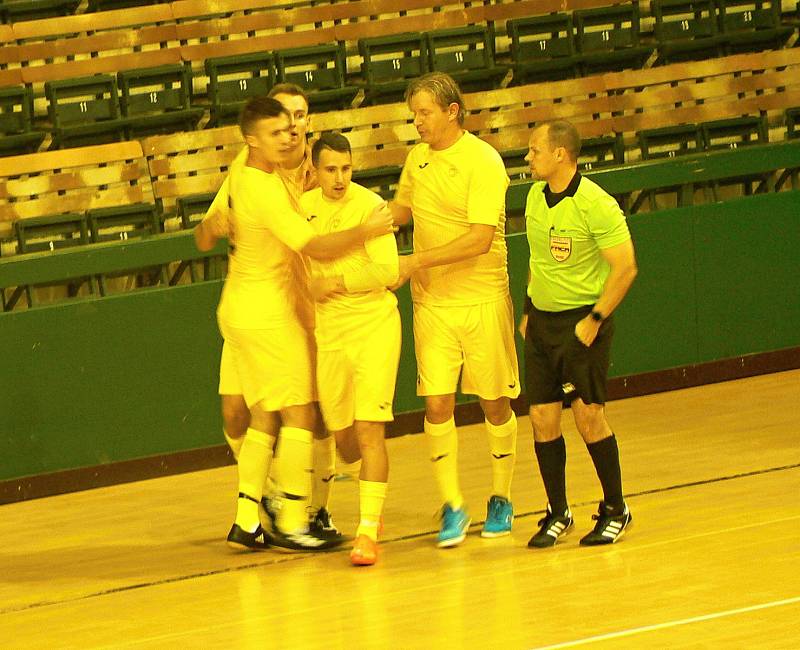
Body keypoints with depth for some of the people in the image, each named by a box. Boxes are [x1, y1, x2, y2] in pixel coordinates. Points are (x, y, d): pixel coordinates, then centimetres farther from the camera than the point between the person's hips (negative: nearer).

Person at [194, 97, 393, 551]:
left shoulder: (240, 176, 7)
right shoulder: (267, 192, -21)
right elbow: (315, 247, -25)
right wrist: (366, 231, -20)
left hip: (239, 306, 9)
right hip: (267, 313, -9)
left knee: (265, 417, 12)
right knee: (299, 413, -5)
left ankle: (246, 522, 10)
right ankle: (292, 525, -6)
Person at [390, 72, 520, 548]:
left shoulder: (483, 162, -14)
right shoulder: (418, 159, 7)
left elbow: (480, 240, -22)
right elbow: (401, 210, 26)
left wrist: (416, 262, -22)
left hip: (482, 299, -4)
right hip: (431, 301, 5)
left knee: (495, 402, 6)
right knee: (437, 403, -6)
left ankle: (501, 500, 21)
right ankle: (453, 506, -2)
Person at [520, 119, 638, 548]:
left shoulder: (595, 204, -18)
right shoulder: (536, 198, 6)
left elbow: (625, 268, -17)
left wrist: (594, 320, -18)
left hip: (583, 320, -6)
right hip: (542, 320, 6)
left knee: (588, 414, -6)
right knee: (542, 418, 2)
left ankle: (615, 510, 9)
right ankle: (557, 514, 13)